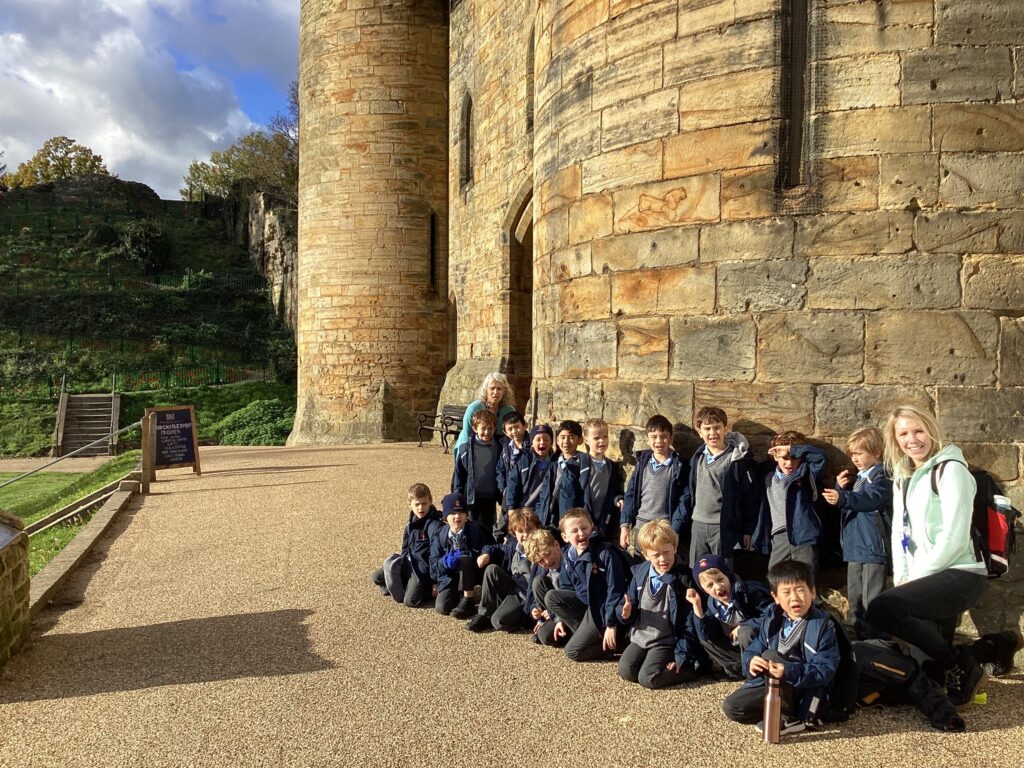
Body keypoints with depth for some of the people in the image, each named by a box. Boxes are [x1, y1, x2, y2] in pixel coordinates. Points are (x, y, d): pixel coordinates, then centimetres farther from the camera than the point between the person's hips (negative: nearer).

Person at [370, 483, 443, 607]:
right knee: (377, 577, 3)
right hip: (409, 564, 8)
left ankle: (428, 588, 9)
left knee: (410, 601, -17)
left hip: (423, 569, -8)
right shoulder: (411, 523, 6)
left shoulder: (434, 525, -20)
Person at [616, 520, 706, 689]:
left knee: (648, 678, -20)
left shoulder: (683, 579, -15)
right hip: (640, 637, 5)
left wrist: (681, 657, -13)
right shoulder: (640, 573, 0)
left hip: (666, 641, -5)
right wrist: (626, 612, -15)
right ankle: (652, 659, 15)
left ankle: (693, 666, 2)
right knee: (626, 672, -12)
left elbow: (689, 623, -12)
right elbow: (631, 605, 10)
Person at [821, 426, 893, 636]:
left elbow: (871, 498, -27)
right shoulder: (859, 478, 19)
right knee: (854, 598, 16)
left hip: (873, 548, -9)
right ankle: (854, 634, 26)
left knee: (871, 601, -8)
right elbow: (848, 502, 26)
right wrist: (840, 487, 6)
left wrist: (843, 498, -42)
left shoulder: (881, 477, -9)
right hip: (855, 548, 9)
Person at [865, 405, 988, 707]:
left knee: (881, 610, -23)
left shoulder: (950, 469, -10)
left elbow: (955, 536, -17)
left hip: (960, 575, -8)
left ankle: (962, 666, -7)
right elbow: (899, 531, 14)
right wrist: (901, 578, 1)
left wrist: (916, 578, -13)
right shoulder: (902, 478, 14)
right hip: (931, 580, 8)